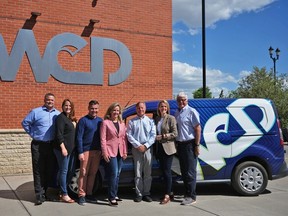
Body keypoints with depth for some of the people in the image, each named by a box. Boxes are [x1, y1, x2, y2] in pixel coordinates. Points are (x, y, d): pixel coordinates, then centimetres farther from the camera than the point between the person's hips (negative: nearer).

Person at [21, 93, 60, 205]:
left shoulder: (58, 114, 8)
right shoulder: (35, 112, -2)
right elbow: (25, 123, 2)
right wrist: (32, 134, 1)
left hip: (52, 145, 3)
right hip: (38, 145, -3)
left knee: (50, 170, 8)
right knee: (38, 171, -2)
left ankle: (47, 191, 20)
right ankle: (40, 195, 1)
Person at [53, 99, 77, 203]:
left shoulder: (70, 119, 16)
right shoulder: (61, 117, -11)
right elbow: (59, 134, -18)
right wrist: (63, 147, -22)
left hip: (68, 148, 9)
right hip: (62, 148, -9)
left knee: (63, 171, 13)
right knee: (63, 171, -6)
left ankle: (62, 193, 21)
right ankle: (64, 195, -1)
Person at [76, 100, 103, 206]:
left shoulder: (100, 120, 11)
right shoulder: (83, 120, -3)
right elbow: (79, 137, -6)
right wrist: (80, 152, -12)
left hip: (97, 151, 5)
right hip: (86, 150, -4)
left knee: (93, 173, 8)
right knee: (83, 173, -2)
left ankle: (89, 194, 18)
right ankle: (81, 195, 5)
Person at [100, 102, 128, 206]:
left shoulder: (122, 123, 14)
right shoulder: (105, 122, -3)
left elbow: (124, 138, 13)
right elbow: (103, 139, -7)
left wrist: (125, 151, 7)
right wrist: (105, 152, -12)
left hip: (120, 152, 6)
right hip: (110, 152, -6)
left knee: (117, 174, 11)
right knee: (114, 174, -11)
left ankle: (114, 195, 23)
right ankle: (111, 198, -6)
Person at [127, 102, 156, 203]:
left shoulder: (150, 121, 8)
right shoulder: (132, 121, 7)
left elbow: (153, 135, 2)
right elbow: (129, 135, 0)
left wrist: (145, 146, -10)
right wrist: (138, 145, -10)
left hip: (148, 148, 1)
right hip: (136, 148, -1)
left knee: (148, 173, 4)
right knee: (138, 173, 0)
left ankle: (146, 193, 12)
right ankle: (139, 194, 6)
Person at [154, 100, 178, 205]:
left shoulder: (171, 118, -7)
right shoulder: (156, 119, 11)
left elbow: (175, 133, -11)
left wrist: (163, 136, -16)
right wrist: (156, 137, 1)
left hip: (168, 148, -6)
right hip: (159, 148, 7)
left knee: (167, 171, -6)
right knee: (164, 171, 11)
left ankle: (167, 195, -1)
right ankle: (170, 192, 22)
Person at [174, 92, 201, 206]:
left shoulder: (191, 111, -9)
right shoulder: (177, 113, 13)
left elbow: (198, 128, -13)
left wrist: (197, 145, -16)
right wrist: (176, 143, 12)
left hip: (189, 144, -8)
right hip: (180, 144, 8)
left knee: (190, 171, -4)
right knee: (183, 171, 14)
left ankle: (191, 196, 1)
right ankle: (187, 193, 24)